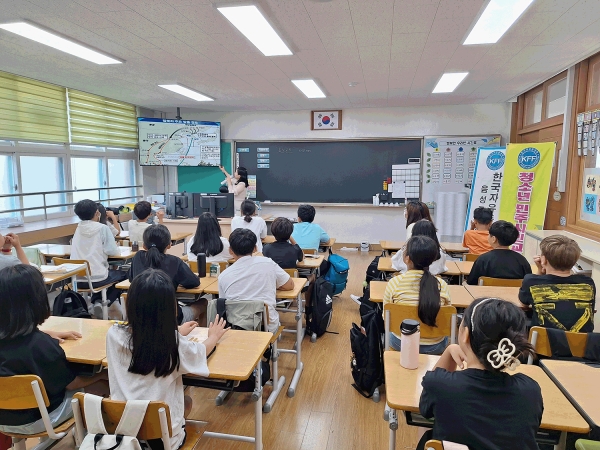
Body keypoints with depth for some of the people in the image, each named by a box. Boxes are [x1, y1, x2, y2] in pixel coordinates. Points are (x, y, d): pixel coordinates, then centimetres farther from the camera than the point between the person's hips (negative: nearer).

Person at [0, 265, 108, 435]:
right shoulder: (41, 344, -33)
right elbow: (72, 384, -16)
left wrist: (48, 335, 12)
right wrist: (100, 376, 1)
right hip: (33, 420, -7)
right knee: (102, 384, 7)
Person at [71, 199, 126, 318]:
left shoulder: (78, 229, 6)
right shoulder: (102, 228, -11)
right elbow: (114, 252, -9)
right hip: (96, 278, -6)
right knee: (122, 275, 22)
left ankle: (97, 301, 21)